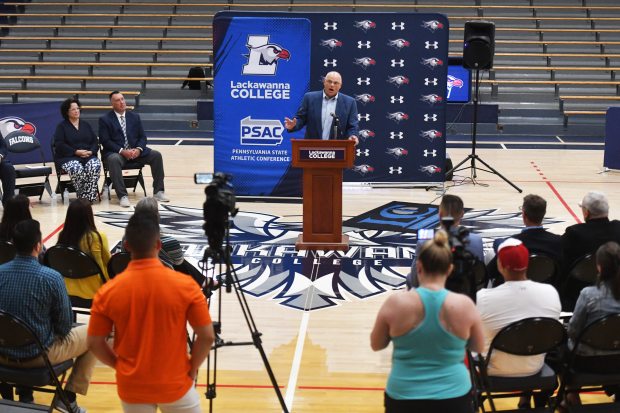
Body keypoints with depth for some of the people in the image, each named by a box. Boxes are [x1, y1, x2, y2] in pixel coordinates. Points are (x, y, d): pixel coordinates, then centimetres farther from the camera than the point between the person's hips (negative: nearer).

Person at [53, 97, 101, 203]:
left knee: (95, 165, -32)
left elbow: (95, 142, 16)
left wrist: (91, 151, -7)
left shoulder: (86, 125, 22)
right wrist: (76, 152, -15)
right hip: (69, 157, -3)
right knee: (77, 168, -38)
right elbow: (59, 145, -4)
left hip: (88, 156, 3)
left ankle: (88, 196, -32)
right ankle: (81, 196, -25)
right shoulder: (61, 126, 9)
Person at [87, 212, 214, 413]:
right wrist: (192, 368, 5)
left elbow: (95, 343, -4)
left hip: (132, 386, 1)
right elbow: (207, 336, -10)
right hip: (175, 383, -1)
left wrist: (120, 365, 11)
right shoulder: (185, 285, -13)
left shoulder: (108, 292, -11)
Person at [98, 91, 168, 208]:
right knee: (114, 160, -38)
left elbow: (142, 137, 9)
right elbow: (105, 141, -9)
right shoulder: (105, 119, 0)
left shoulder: (134, 117, 12)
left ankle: (158, 191, -10)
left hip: (136, 151, 4)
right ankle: (122, 196, -36)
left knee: (156, 155, -18)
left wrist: (138, 149, -13)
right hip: (116, 152, -4)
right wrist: (122, 151, -21)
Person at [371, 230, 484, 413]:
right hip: (453, 397, 0)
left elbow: (376, 345, 5)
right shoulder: (464, 305, -9)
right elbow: (478, 347, 7)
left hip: (403, 397, 0)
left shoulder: (396, 302, -10)